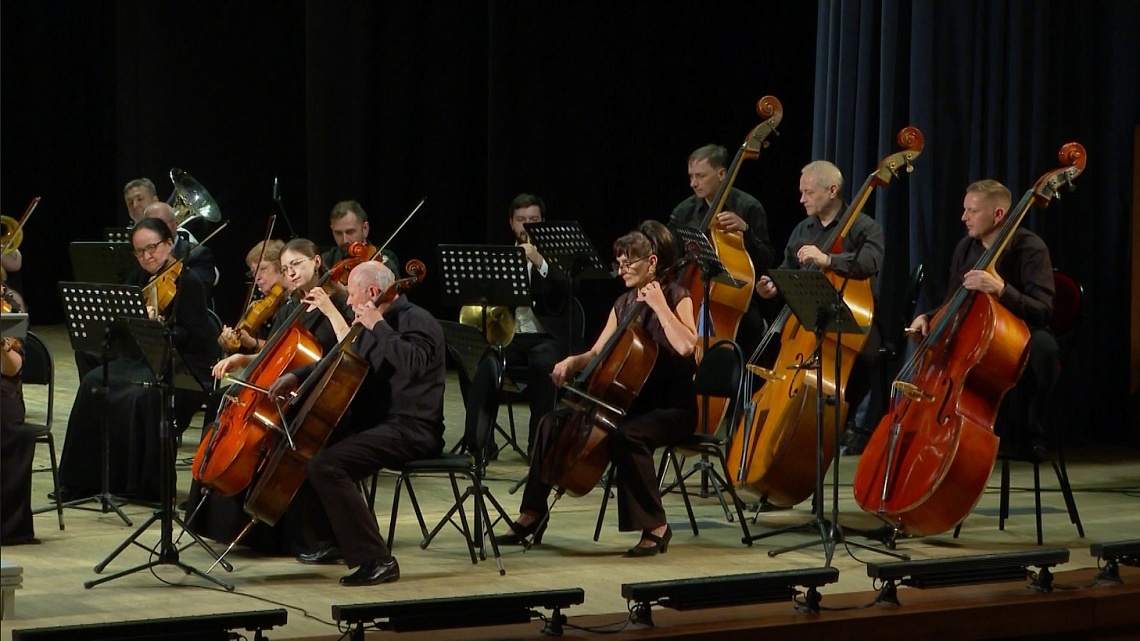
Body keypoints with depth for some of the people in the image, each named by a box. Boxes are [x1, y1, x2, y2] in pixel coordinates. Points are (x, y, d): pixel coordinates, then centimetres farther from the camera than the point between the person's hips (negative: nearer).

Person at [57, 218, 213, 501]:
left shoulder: (188, 283, -7)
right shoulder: (141, 279, 14)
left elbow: (194, 338, -15)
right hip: (144, 359, 7)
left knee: (142, 395, -35)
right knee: (93, 384, -17)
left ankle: (148, 485, -21)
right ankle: (84, 479, -12)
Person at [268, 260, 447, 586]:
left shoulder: (417, 321, -13)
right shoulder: (375, 325, 16)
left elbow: (412, 363, -34)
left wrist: (378, 327, -29)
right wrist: (298, 377, 21)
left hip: (409, 430, -11)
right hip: (373, 421, 11)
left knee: (325, 465, -28)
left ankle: (377, 560, -27)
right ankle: (331, 541, 26)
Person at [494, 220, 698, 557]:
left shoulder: (677, 298, -9)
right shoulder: (624, 304, 11)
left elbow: (686, 346, -28)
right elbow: (597, 354, 16)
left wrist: (659, 305, -23)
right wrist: (572, 362, -4)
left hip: (671, 406, -8)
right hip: (629, 400, 8)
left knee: (626, 436, -38)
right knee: (554, 423, -4)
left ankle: (656, 528, -25)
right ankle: (532, 515, 4)